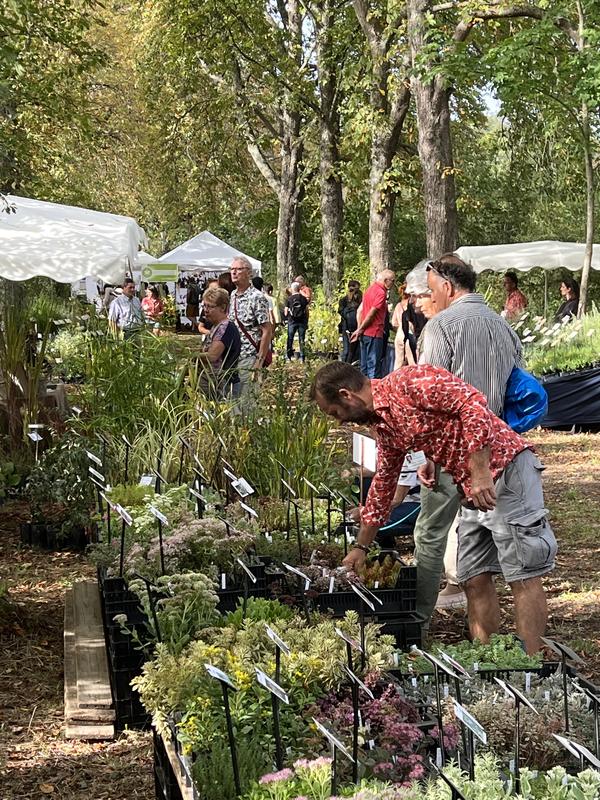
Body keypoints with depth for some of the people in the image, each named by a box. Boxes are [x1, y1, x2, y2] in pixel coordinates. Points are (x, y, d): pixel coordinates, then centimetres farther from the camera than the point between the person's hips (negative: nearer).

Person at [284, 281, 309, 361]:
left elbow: (286, 313, -2)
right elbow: (307, 311, 3)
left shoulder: (289, 299, -3)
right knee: (301, 339, 7)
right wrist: (307, 322, 12)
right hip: (302, 321, 1)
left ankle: (289, 356, 8)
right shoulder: (304, 298, 1)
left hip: (292, 321, -1)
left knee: (290, 339, 9)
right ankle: (302, 357, 4)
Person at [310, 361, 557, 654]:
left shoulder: (409, 381, -13)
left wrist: (481, 472, -24)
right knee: (475, 577, 8)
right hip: (472, 487, 10)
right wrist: (360, 547, 32)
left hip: (505, 468, -10)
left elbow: (473, 403, -22)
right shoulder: (382, 424, 17)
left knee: (523, 575, -7)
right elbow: (382, 486, 28)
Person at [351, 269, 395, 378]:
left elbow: (360, 310, 14)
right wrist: (360, 330, -11)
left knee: (364, 367, 11)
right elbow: (372, 313, -17)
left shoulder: (370, 289, 14)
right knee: (374, 366, -7)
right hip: (374, 333, -9)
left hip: (365, 333, 9)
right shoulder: (381, 293, -14)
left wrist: (359, 329, 12)